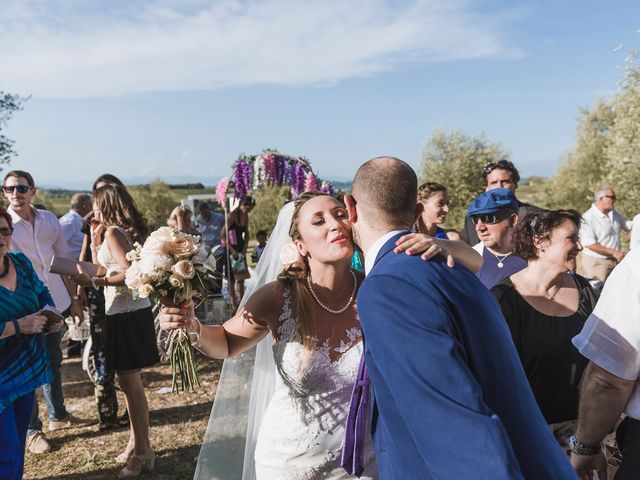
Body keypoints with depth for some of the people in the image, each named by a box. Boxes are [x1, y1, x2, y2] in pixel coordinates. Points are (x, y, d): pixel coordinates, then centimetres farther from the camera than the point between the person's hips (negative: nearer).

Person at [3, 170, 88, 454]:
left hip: (56, 303, 5)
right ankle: (33, 430, 22)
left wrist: (74, 298, 10)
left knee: (54, 362, 18)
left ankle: (57, 415, 36)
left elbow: (65, 259, 9)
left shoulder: (49, 219, 2)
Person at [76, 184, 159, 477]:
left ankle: (143, 451, 10)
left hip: (127, 314, -9)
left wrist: (94, 281, -19)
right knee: (127, 381, 17)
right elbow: (102, 271, 14)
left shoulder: (113, 232, -11)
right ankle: (136, 442, 29)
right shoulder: (127, 232, 15)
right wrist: (95, 243, 12)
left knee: (129, 381, -1)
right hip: (128, 312, 9)